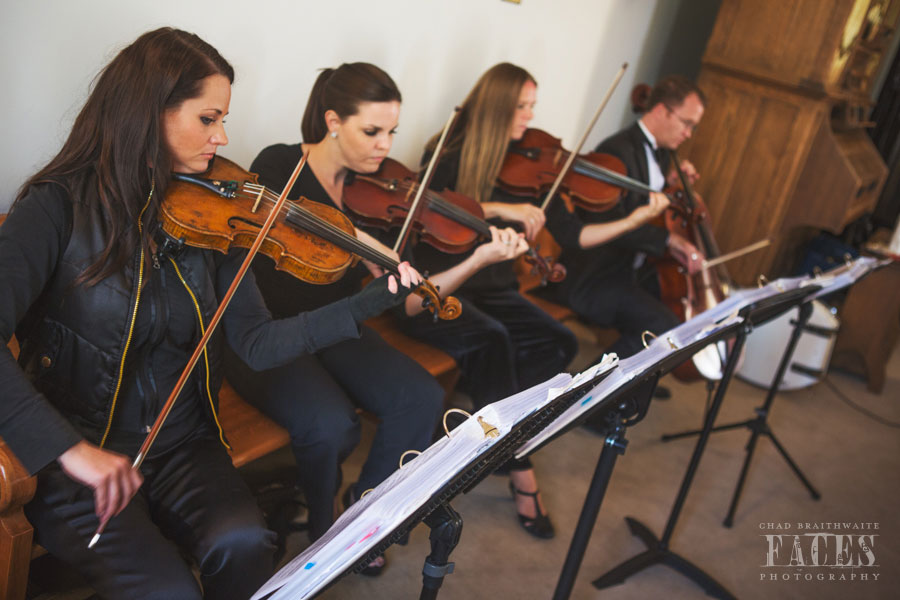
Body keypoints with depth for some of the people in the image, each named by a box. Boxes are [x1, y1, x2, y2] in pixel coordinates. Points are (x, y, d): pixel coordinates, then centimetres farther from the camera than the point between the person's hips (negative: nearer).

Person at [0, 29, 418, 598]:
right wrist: (69, 448, -31)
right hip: (74, 462, -3)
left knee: (244, 543, -25)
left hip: (182, 446, 3)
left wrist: (377, 297, -8)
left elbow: (258, 344, -2)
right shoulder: (60, 207, -12)